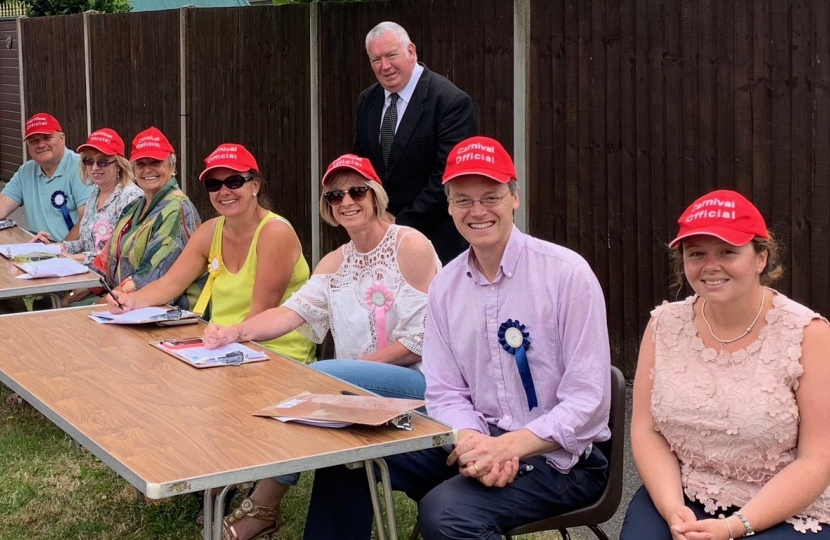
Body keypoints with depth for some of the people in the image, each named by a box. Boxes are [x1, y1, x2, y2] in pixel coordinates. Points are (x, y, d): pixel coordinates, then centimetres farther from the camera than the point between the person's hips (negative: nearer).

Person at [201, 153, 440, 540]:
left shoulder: (411, 246, -8)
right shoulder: (334, 263, 13)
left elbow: (419, 342, -13)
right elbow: (291, 312, -3)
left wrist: (355, 364, -16)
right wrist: (235, 333, -20)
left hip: (417, 384, -6)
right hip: (361, 386, 6)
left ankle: (262, 509, -13)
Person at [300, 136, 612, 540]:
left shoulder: (566, 273, -13)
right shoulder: (444, 286, 3)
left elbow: (589, 401, -15)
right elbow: (445, 392, 3)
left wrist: (508, 447, -26)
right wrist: (472, 441, -18)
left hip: (558, 455, -6)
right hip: (481, 441, 6)